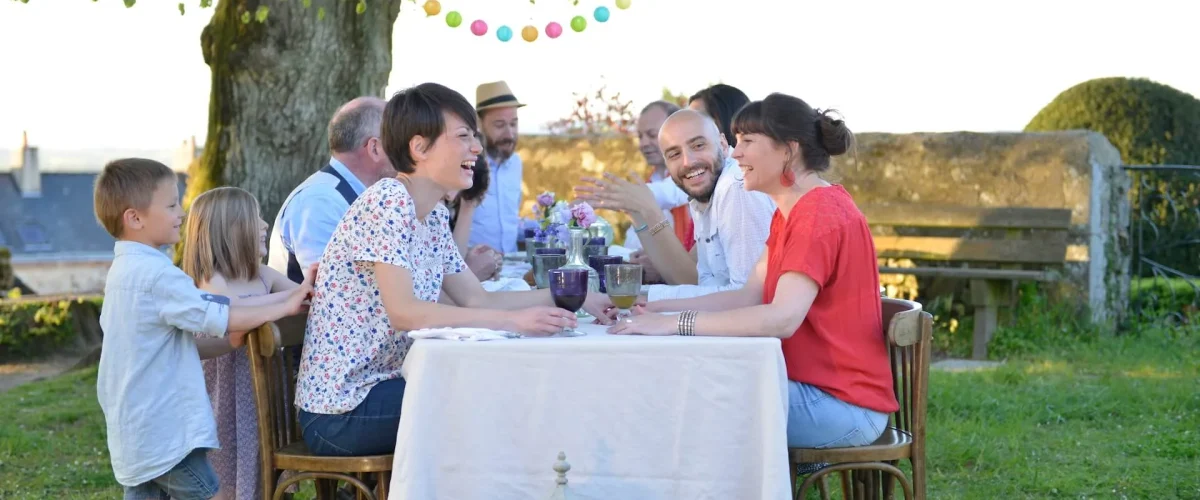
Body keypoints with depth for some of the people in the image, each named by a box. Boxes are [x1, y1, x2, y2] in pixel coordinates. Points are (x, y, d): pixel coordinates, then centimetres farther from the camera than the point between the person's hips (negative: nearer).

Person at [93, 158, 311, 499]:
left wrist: (223, 339, 4)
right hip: (164, 429, -10)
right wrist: (285, 306, -12)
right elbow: (218, 317, -21)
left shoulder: (123, 270, 13)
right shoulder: (156, 274, -19)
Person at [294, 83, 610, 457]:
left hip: (382, 385, 9)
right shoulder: (387, 202, -18)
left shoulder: (435, 215, 11)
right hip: (341, 412, -9)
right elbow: (403, 312, -27)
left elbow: (475, 299, 12)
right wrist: (513, 321, -32)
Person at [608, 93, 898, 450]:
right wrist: (661, 308, -2)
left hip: (844, 404, -9)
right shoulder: (789, 213, 16)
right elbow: (750, 297, 10)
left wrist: (674, 323, -30)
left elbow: (782, 318, -30)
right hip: (812, 387, 9)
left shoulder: (822, 213, -18)